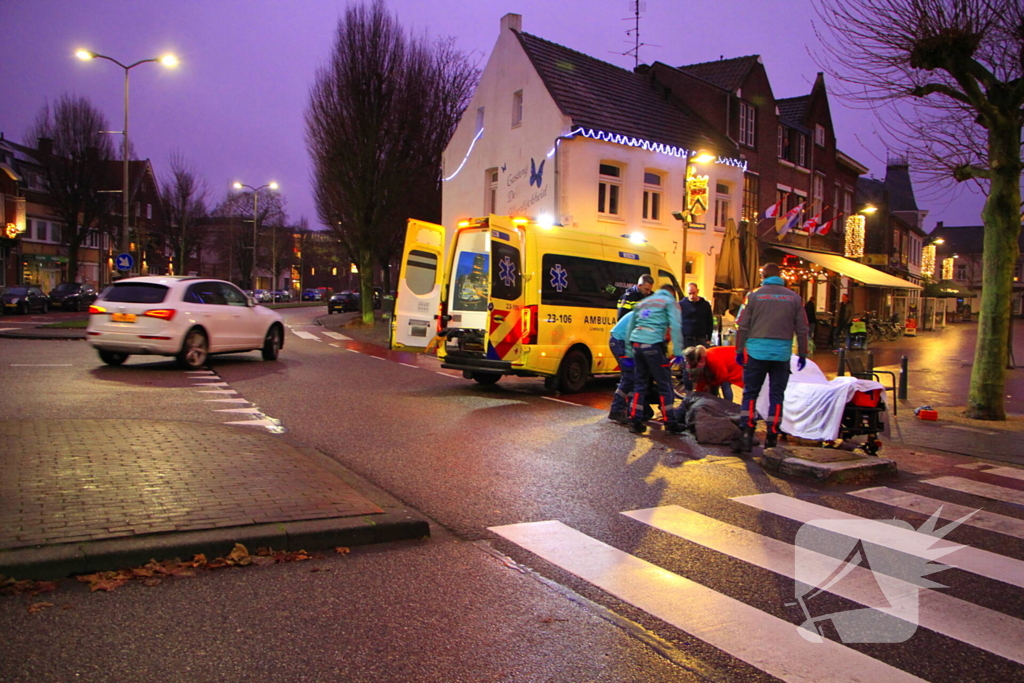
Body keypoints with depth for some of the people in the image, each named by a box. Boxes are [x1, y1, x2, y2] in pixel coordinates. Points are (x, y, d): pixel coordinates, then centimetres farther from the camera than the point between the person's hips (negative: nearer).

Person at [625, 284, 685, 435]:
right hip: (653, 345, -6)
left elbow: (630, 326, 24)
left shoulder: (642, 303, 26)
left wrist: (629, 351, 26)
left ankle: (635, 421, 12)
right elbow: (675, 327, -4)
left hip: (636, 343, 6)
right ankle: (670, 424, 6)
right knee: (665, 384, 3)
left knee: (639, 383, 14)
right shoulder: (670, 302, 9)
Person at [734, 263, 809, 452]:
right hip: (782, 353, 1)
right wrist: (802, 354, 14)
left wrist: (739, 350, 8)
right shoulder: (794, 297, 6)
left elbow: (743, 326, 0)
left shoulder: (754, 295, 1)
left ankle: (746, 437, -2)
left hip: (757, 351, -1)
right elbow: (802, 329, 7)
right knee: (776, 395, 7)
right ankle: (771, 439, 9)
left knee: (750, 394, 5)